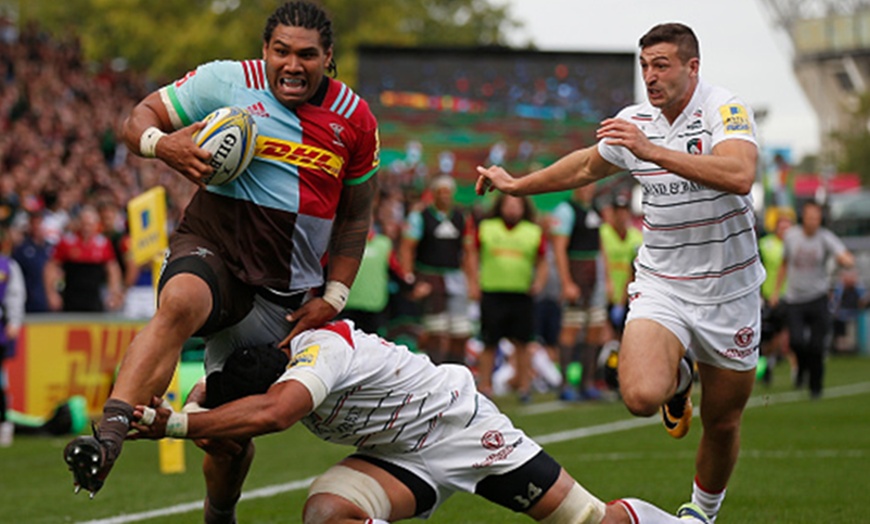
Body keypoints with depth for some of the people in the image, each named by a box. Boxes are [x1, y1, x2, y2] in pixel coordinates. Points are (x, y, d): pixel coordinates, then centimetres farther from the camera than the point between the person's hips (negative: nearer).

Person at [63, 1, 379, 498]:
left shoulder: (355, 120, 6)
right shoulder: (226, 81, -2)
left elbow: (355, 217, 16)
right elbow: (142, 116, 4)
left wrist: (333, 298, 8)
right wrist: (161, 144, -20)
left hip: (285, 294, 4)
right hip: (213, 250, -3)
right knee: (180, 303, -39)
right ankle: (107, 441, -54)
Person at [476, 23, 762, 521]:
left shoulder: (725, 109, -13)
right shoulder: (633, 122, 3)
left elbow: (740, 176, -32)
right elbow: (588, 165, 24)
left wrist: (652, 150, -35)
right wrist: (516, 185, 31)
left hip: (729, 292, -2)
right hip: (660, 287, 2)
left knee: (723, 425, 8)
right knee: (642, 395, -25)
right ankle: (678, 377, 13)